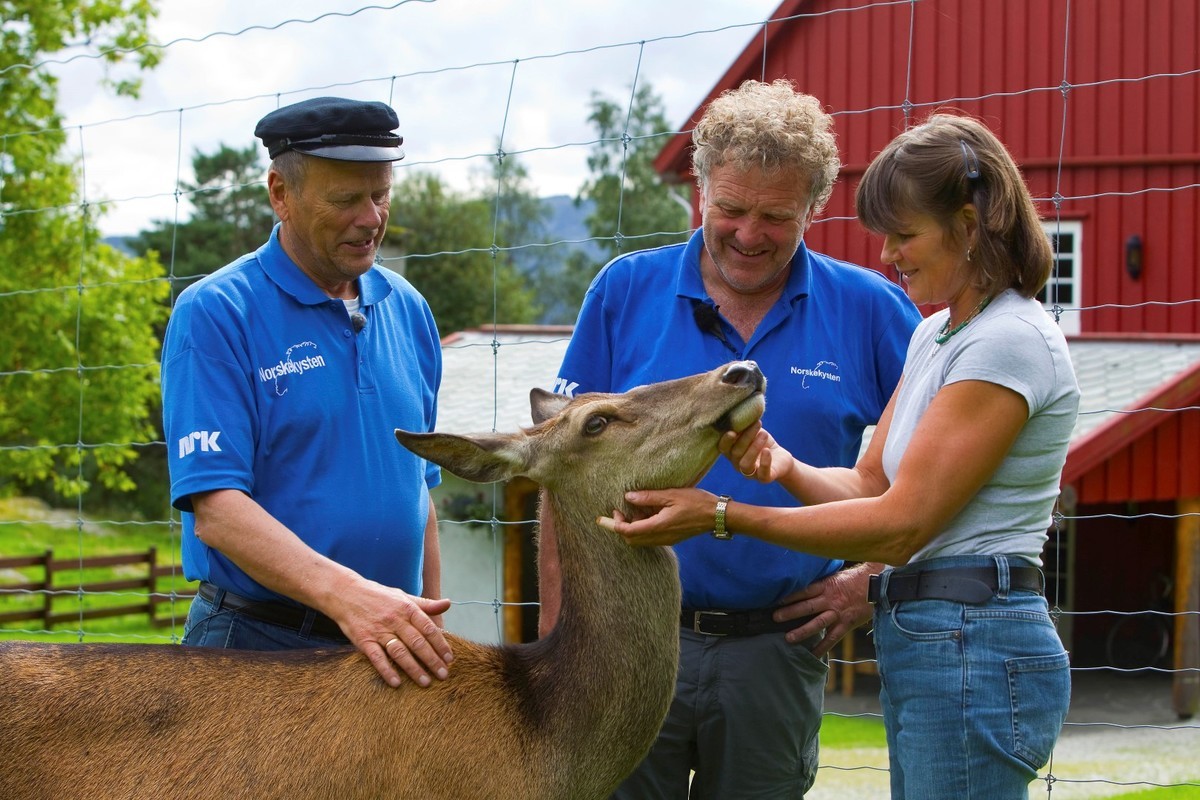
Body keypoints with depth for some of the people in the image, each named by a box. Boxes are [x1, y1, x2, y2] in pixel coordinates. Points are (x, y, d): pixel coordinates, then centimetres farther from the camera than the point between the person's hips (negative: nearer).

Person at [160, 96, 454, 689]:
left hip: (392, 646, 5)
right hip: (257, 641, -5)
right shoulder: (215, 314, -9)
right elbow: (215, 508, -19)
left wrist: (430, 631, 11)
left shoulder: (407, 310, 10)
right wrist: (344, 592, -31)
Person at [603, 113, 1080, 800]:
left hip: (972, 653, -9)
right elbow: (870, 484, 12)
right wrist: (788, 470, -10)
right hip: (921, 642, 9)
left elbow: (900, 525, -17)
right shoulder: (936, 334, 17)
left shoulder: (1011, 342, -14)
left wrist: (721, 515, -16)